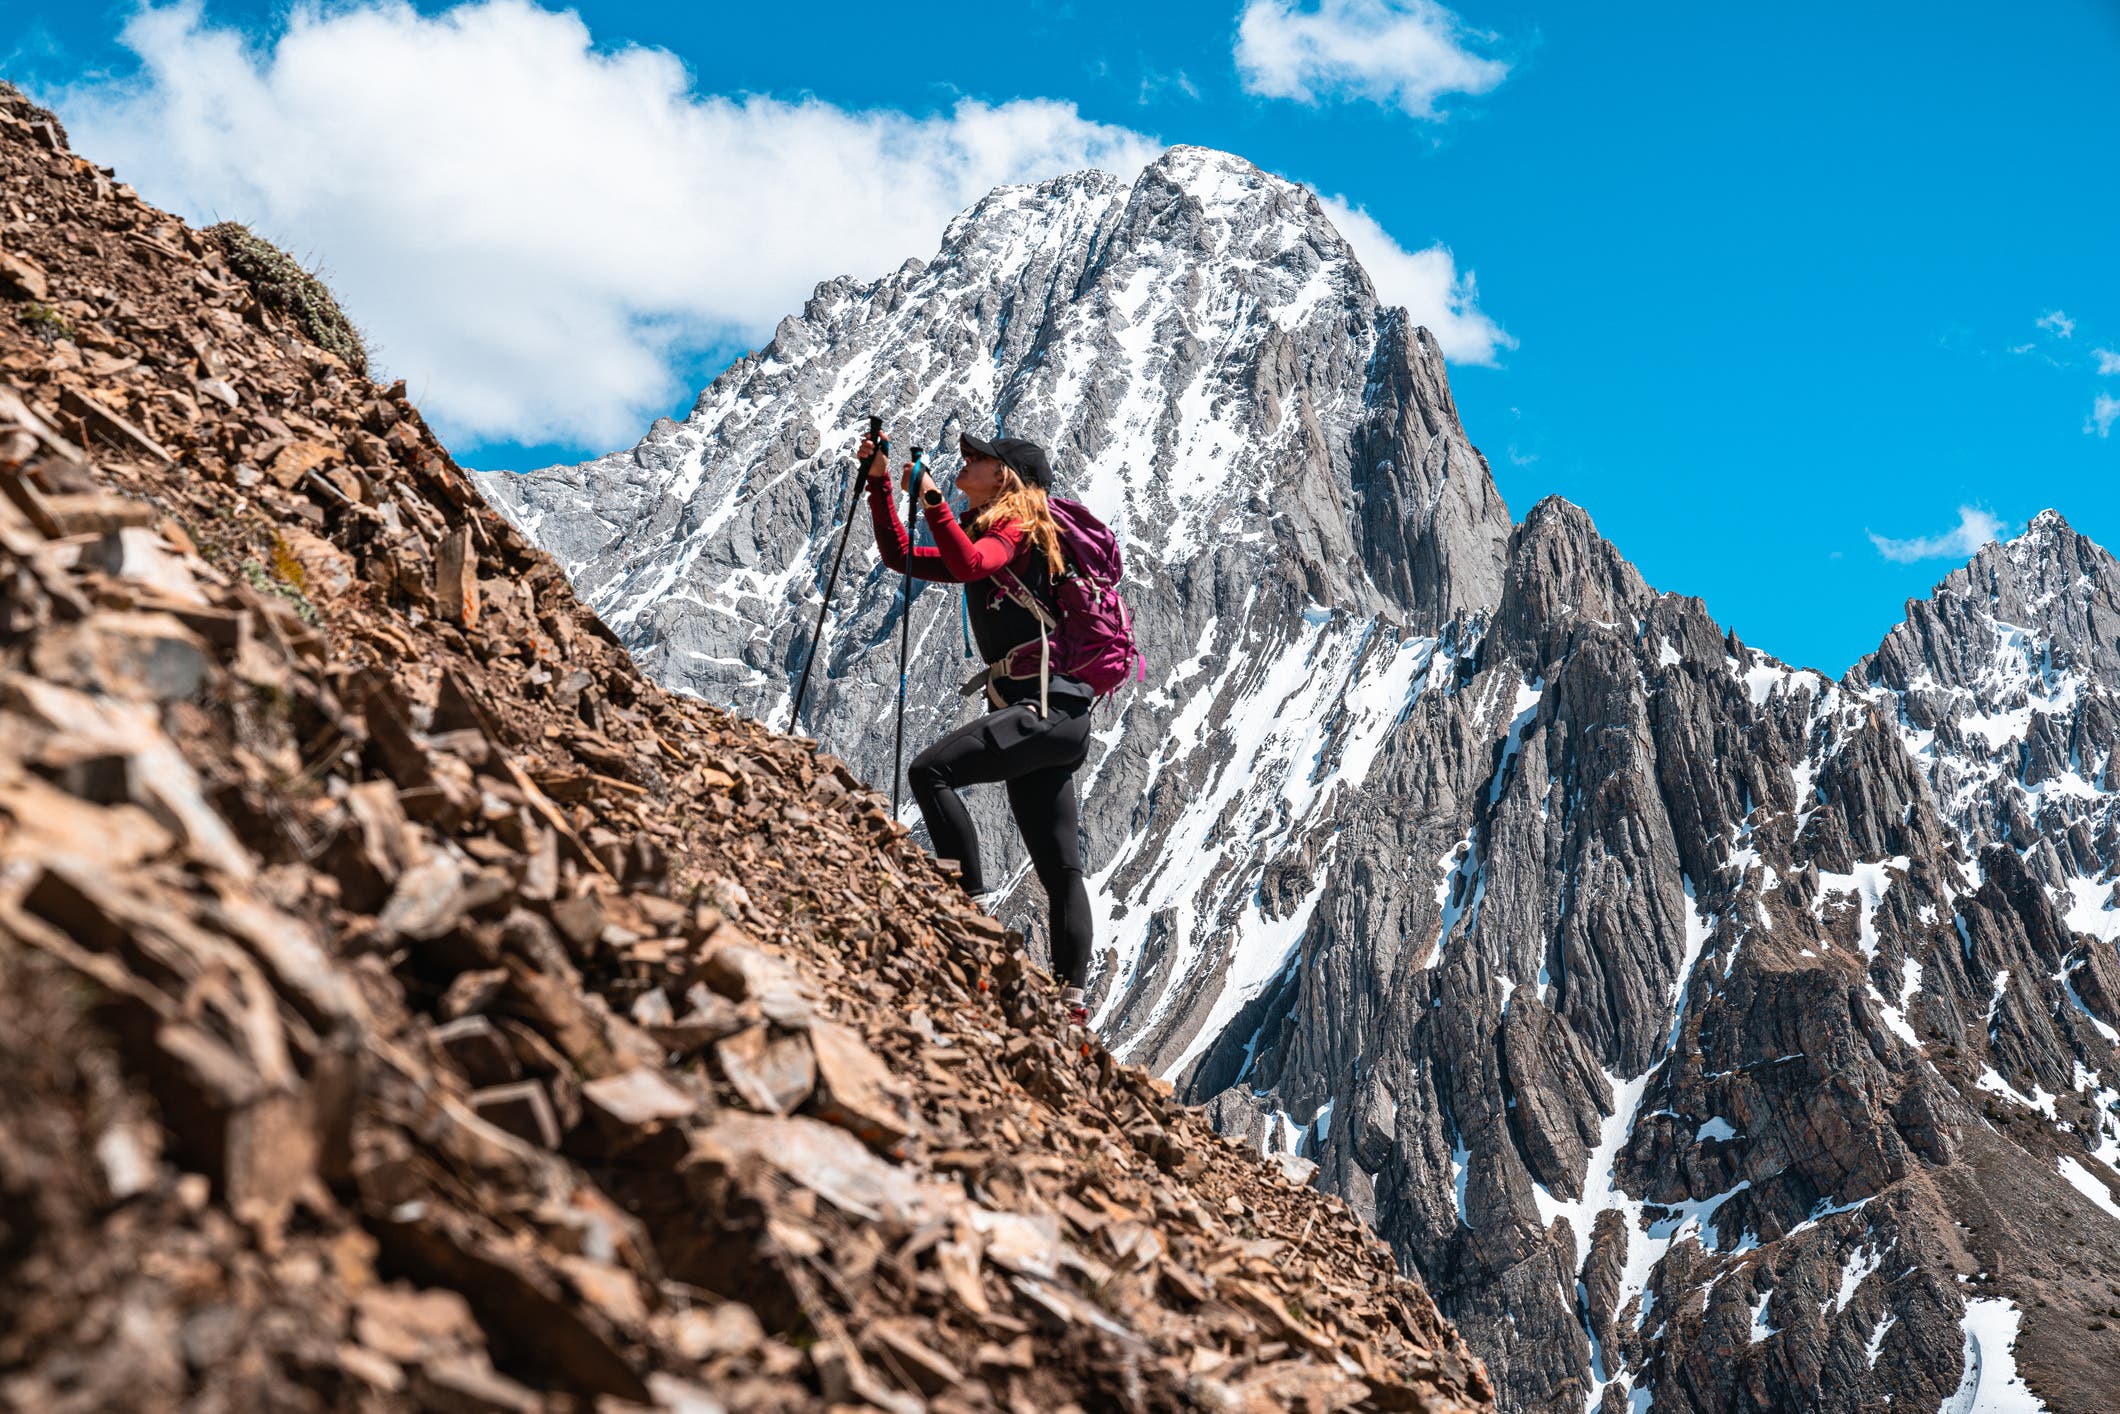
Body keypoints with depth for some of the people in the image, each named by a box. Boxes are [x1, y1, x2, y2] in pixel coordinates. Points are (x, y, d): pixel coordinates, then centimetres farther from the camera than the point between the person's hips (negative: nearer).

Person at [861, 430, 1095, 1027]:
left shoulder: (1016, 531, -4)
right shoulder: (986, 540, 23)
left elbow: (968, 563, -25)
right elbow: (899, 555, 25)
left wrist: (929, 496, -21)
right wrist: (879, 481, 19)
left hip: (1048, 705, -10)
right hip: (1047, 716, 10)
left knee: (931, 770, -23)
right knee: (1059, 869, 7)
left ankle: (973, 906, -20)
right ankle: (1072, 999, 9)